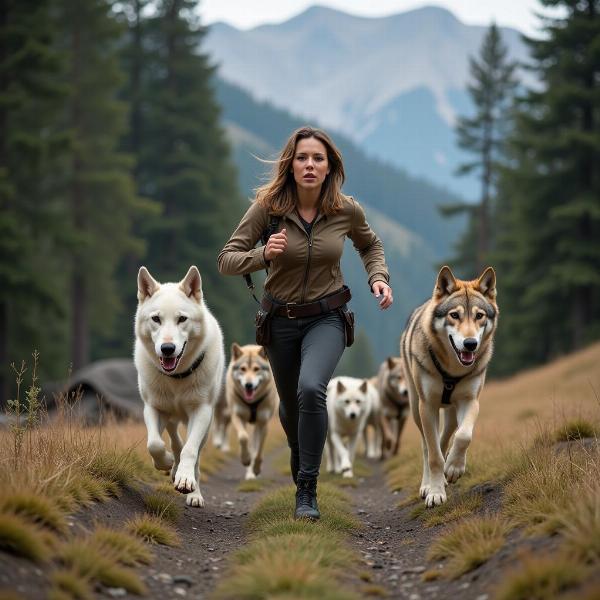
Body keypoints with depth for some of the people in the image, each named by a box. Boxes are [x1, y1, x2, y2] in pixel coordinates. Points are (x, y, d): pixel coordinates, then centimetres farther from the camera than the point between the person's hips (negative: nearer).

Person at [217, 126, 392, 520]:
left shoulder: (347, 210, -11)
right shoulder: (268, 207, -15)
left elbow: (370, 245, 12)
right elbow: (226, 261, -13)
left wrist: (379, 278, -7)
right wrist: (263, 255, -32)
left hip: (326, 318, -1)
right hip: (281, 320, 1)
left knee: (311, 389, -29)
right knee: (290, 403, 19)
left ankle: (307, 490, -17)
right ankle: (300, 454, 57)